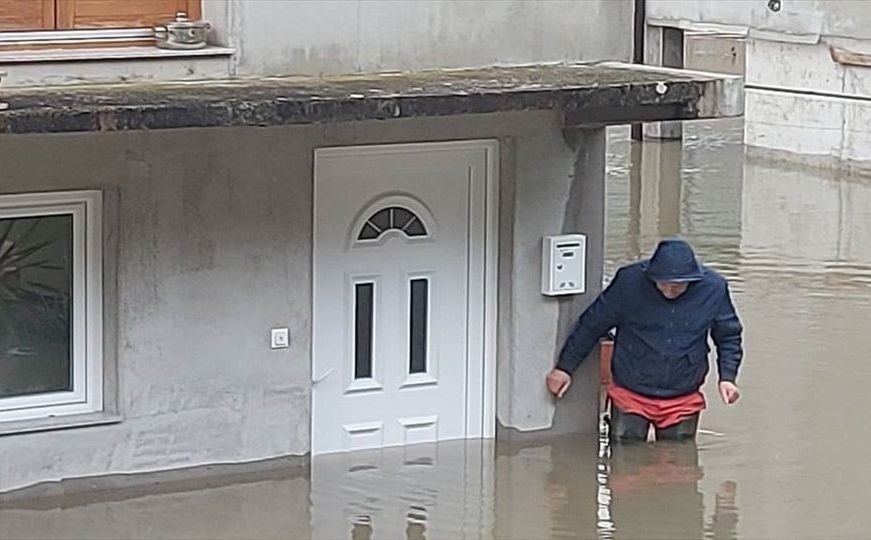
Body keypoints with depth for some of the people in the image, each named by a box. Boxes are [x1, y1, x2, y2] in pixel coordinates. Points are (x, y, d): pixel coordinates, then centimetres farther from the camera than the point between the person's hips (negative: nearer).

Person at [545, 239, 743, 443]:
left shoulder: (713, 288, -10)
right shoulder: (629, 282, -15)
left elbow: (729, 336, 7)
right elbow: (591, 325, -3)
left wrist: (727, 378, -6)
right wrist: (565, 367, -1)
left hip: (683, 402, 1)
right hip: (630, 396, -1)